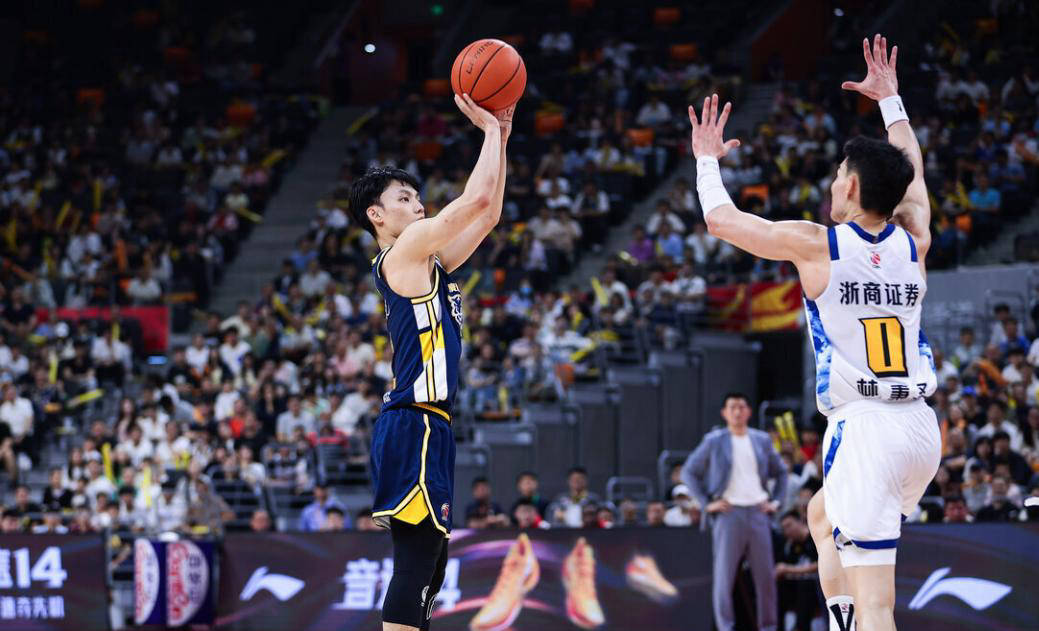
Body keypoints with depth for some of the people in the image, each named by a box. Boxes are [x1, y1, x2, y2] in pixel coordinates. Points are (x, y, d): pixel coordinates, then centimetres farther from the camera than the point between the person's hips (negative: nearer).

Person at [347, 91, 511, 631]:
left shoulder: (426, 261, 21)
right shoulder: (404, 251, -5)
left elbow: (487, 213, 26)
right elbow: (477, 200, -11)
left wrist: (501, 136, 20)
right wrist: (490, 129, 1)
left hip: (426, 426, 10)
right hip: (414, 425, -10)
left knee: (427, 565, 10)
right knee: (416, 560, -15)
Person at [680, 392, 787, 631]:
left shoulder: (762, 440, 12)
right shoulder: (714, 441, 2)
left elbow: (780, 472, 24)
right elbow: (688, 472, 5)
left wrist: (776, 501, 10)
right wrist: (706, 503, -4)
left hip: (758, 513, 3)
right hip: (729, 513, -3)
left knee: (765, 574, 3)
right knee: (724, 574, -9)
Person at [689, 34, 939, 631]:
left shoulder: (814, 243, -4)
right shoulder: (914, 243, 9)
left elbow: (721, 219, 10)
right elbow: (911, 169, 30)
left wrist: (708, 160, 27)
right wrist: (891, 99, 43)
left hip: (865, 426, -6)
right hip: (922, 427, 6)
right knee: (825, 518, 33)